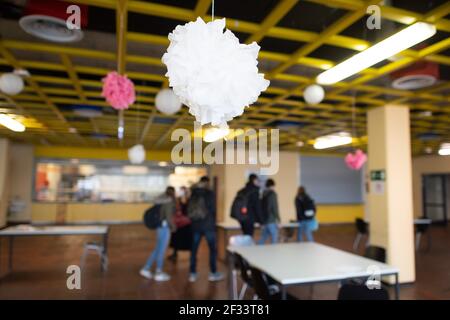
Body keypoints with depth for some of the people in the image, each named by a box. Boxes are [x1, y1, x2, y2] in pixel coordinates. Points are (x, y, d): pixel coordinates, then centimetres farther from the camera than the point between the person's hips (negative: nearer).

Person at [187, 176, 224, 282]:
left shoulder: (193, 193, 6)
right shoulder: (210, 193, -6)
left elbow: (189, 210, 8)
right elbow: (213, 209, -5)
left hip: (196, 225, 4)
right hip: (208, 225, -4)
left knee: (194, 249, 9)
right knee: (213, 249, 7)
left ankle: (192, 274, 12)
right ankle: (213, 273, 11)